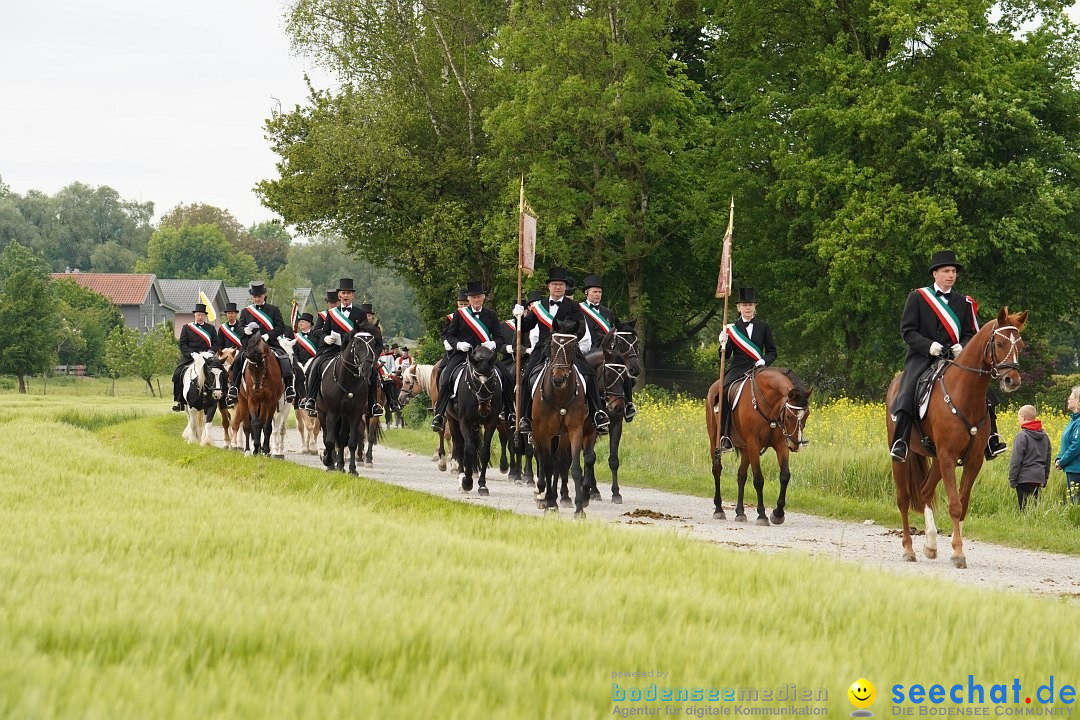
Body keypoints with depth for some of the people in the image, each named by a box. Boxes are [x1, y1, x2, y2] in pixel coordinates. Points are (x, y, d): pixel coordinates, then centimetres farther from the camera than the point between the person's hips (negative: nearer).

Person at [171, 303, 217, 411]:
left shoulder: (210, 328, 16)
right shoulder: (187, 328, 13)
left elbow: (216, 344, 11)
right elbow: (182, 344, 4)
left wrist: (210, 352, -9)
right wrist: (191, 353, -12)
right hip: (189, 357, 0)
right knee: (177, 374, -20)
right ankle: (178, 400, -10)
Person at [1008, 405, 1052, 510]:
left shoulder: (1022, 436, -12)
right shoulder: (1044, 437, 11)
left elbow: (1016, 461, -12)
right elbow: (1047, 459, 19)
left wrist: (1012, 480, -7)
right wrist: (1045, 478, 27)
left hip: (1025, 478, -7)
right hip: (1039, 478, 7)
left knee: (1025, 507, -6)